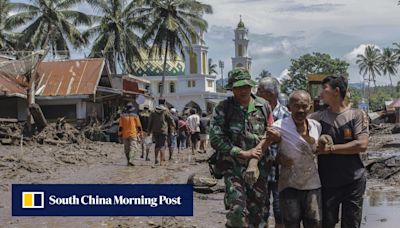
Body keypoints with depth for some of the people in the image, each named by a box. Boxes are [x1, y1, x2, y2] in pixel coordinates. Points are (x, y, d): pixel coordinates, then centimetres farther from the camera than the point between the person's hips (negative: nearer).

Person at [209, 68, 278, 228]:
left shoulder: (263, 106, 5)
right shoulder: (223, 108, -5)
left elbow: (270, 134, 13)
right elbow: (215, 139, -11)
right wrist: (244, 153, -13)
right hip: (234, 166, -3)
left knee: (256, 211, 10)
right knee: (237, 211, -16)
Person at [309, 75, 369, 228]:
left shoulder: (357, 115, -4)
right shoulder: (318, 117, 2)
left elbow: (362, 145, -14)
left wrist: (330, 149, -15)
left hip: (354, 181, -1)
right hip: (327, 182, 1)